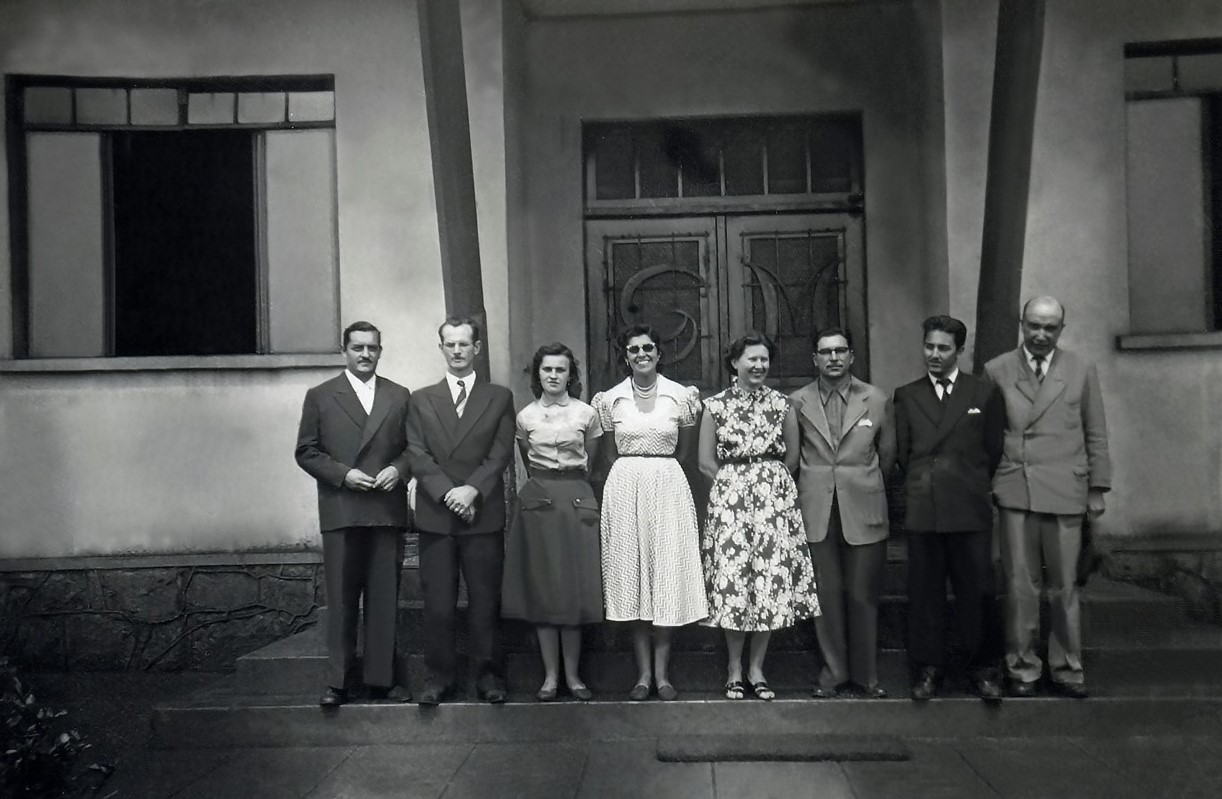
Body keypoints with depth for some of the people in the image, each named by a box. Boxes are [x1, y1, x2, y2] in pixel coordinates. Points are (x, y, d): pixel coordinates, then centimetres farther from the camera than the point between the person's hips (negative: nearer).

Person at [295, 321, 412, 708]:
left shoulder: (400, 396, 12)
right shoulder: (320, 396, 6)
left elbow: (412, 447, 12)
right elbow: (306, 452, 3)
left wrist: (398, 469, -7)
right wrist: (343, 474, -10)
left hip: (387, 512, 2)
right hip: (340, 513, -2)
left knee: (384, 599, 6)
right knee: (341, 601, 3)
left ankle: (381, 677, 16)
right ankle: (337, 682, 12)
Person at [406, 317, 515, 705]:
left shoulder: (499, 397, 10)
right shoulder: (421, 400, 12)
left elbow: (501, 453, 0)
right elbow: (417, 455, 1)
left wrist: (473, 489, -14)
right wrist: (447, 492, -13)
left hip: (484, 514, -1)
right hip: (435, 516, 1)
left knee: (485, 600, 4)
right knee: (437, 603, 3)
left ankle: (487, 675, 15)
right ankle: (438, 677, 15)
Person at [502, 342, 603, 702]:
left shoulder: (586, 413, 2)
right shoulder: (525, 416, 5)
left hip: (577, 499, 0)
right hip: (538, 499, 1)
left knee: (575, 587, 1)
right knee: (542, 589, 1)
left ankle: (572, 674, 11)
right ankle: (550, 675, 9)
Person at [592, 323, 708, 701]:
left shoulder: (681, 396, 1)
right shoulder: (610, 400, 3)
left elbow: (684, 450, 11)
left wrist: (659, 470, 5)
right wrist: (635, 472, 6)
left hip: (668, 487, -1)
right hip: (624, 489, 1)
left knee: (668, 576, 0)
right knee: (631, 576, 2)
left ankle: (662, 673, 10)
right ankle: (643, 673, 11)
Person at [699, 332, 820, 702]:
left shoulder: (782, 404, 6)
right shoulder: (716, 406, 2)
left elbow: (791, 457, 11)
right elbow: (706, 463, 3)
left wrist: (769, 481, 7)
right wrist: (738, 483, 2)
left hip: (775, 498, 1)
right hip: (729, 499, -1)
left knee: (772, 581, 1)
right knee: (732, 581, -1)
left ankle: (756, 667, 13)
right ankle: (735, 666, 14)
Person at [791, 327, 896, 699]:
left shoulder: (877, 400, 2)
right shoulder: (797, 402, 2)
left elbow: (887, 453, 13)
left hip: (864, 511, 0)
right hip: (816, 512, 0)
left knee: (864, 595, 5)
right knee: (826, 594, 5)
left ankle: (866, 673, 20)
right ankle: (833, 671, 19)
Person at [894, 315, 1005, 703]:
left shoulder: (985, 393, 6)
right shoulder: (906, 395, 9)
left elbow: (994, 450, 9)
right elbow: (902, 453, 11)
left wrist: (974, 487, 9)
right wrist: (923, 486, 9)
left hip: (971, 510, -1)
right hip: (922, 509, 1)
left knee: (976, 591, 3)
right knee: (924, 591, 5)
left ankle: (981, 668, 18)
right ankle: (927, 669, 17)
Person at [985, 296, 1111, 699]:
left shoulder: (1082, 370, 9)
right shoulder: (996, 370, 6)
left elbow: (1096, 435, 10)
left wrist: (1097, 489, 6)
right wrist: (985, 484, 1)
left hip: (1065, 492, 1)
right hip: (1015, 491, -1)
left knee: (1064, 586, 5)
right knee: (1019, 585, 2)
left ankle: (1066, 668, 19)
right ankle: (1022, 668, 13)